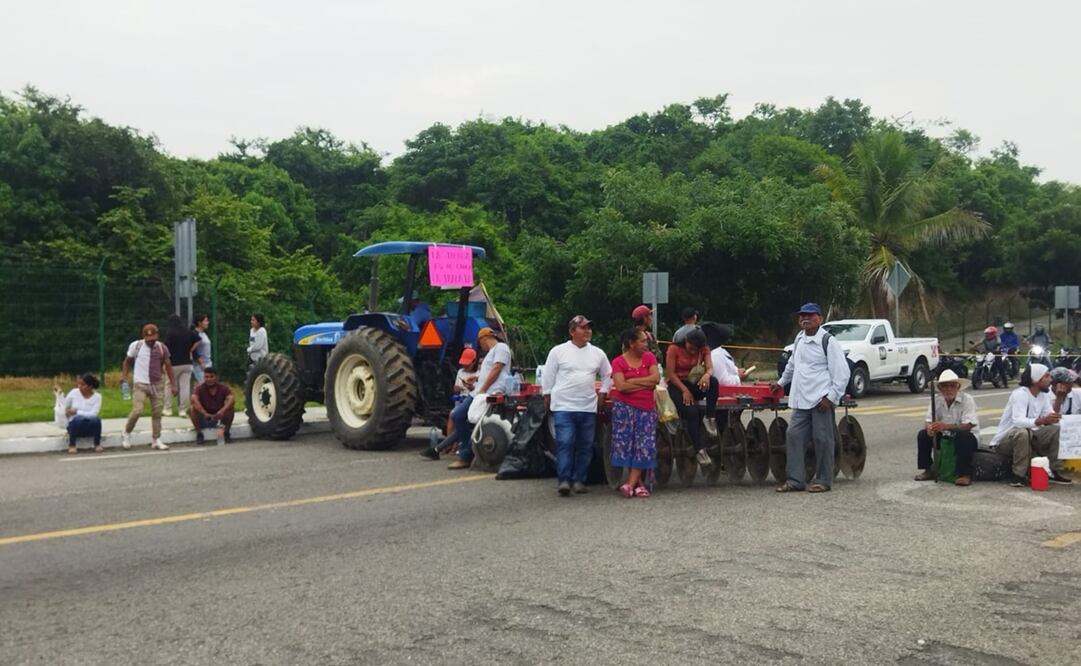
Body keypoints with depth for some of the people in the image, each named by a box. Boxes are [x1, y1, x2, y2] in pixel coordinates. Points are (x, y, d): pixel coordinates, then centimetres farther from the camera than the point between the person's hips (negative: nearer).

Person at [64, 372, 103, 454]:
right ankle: (71, 445, -18)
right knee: (78, 419, -36)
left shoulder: (97, 396, -4)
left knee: (96, 419, -35)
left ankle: (97, 444, -15)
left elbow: (94, 414, -15)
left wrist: (77, 412, -17)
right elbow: (63, 406, 8)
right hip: (75, 425, 0)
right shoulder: (74, 392, 0)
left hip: (90, 428, 0)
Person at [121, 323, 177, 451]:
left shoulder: (162, 348, 1)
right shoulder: (135, 346, -4)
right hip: (140, 384, -3)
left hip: (157, 385, 3)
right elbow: (127, 362, 9)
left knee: (157, 413, 2)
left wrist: (173, 385, 6)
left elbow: (168, 366, 8)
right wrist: (125, 379, 1)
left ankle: (156, 440, 12)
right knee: (137, 411, -15)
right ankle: (126, 433, 9)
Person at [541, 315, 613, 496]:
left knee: (585, 446, 6)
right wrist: (547, 398, 5)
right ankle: (563, 480, -8)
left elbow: (607, 376, 20)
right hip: (563, 406, -4)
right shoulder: (558, 351, -1)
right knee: (565, 444, -11)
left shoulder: (597, 353, 9)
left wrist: (603, 395, 12)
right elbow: (547, 376, 5)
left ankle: (579, 480, 15)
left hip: (588, 408, 4)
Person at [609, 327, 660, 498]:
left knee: (645, 445, -4)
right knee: (626, 443, -3)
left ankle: (631, 484, -4)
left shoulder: (649, 357, 6)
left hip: (646, 408, 3)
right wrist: (646, 384, -11)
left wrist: (632, 381, -12)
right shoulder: (618, 362, -4)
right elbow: (621, 386, -17)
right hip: (625, 407, -3)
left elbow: (656, 378, -8)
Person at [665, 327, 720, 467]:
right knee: (690, 412, -29)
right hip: (677, 385, -4)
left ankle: (710, 418, -25)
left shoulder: (704, 350, 4)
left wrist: (707, 375, -36)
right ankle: (700, 450, -23)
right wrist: (685, 390, -20)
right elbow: (670, 373, -12)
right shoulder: (674, 349, -9)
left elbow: (710, 368, -10)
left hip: (695, 384, 4)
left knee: (713, 381, -31)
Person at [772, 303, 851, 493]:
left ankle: (823, 481, 9)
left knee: (822, 439, -1)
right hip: (801, 400, 7)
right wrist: (781, 382, 36)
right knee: (794, 436, 3)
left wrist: (831, 397, -14)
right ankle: (795, 479, 9)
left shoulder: (827, 341, -8)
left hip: (820, 400, -7)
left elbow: (842, 372, -10)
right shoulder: (799, 338, 14)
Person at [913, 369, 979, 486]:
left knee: (962, 436, -36)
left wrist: (947, 426, -46)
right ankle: (928, 470, -2)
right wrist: (930, 428, -33)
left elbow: (967, 426, -28)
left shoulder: (967, 400, -18)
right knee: (923, 434, -13)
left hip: (968, 437, -5)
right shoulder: (936, 400, -4)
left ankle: (965, 474, -26)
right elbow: (929, 421, -6)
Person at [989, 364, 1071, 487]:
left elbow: (1050, 419, -4)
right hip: (1004, 441, -8)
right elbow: (1018, 421, -36)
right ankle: (1018, 475, -25)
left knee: (1056, 430, -6)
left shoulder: (1044, 395, 4)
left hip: (1027, 436, 8)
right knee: (1022, 432, -38)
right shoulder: (1020, 393, -21)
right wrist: (1041, 421, -50)